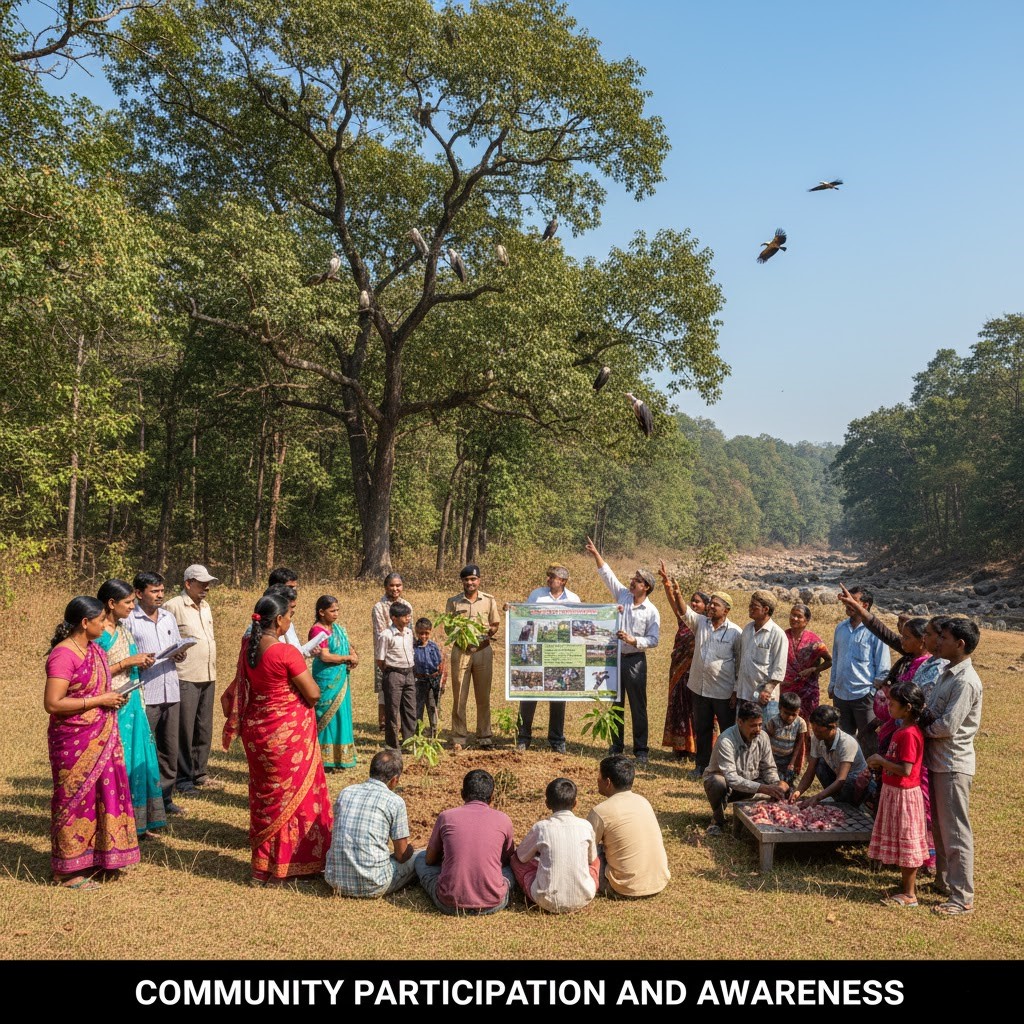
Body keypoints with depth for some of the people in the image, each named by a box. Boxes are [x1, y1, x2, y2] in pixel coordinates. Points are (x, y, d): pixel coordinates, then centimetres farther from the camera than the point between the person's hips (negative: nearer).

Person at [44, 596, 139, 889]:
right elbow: (52, 703, -24)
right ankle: (67, 870, 17)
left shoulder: (95, 650, 8)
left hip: (101, 740, 8)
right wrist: (99, 700, -20)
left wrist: (114, 697, 6)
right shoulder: (63, 655, -18)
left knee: (102, 794, 13)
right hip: (75, 741, -8)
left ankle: (97, 856, 27)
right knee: (75, 799, 3)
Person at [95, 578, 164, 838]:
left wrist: (141, 663, 2)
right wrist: (128, 662, -19)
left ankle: (138, 823, 20)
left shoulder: (123, 631, 12)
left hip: (131, 704, 8)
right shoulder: (97, 633, -14)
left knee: (139, 760, 11)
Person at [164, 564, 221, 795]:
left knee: (204, 729, 14)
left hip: (208, 677, 8)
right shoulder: (173, 606, -10)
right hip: (185, 678, -8)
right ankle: (183, 778, 10)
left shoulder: (205, 606, 15)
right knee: (184, 729, 0)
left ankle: (200, 773, 25)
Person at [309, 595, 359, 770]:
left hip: (340, 681, 8)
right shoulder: (317, 630, -13)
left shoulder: (337, 628, 12)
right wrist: (348, 658, -11)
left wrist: (354, 655, -3)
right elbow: (324, 656, -21)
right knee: (328, 717, -4)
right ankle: (324, 760, 4)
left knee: (341, 716, 11)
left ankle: (337, 757, 20)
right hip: (326, 681, -8)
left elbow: (348, 645, 19)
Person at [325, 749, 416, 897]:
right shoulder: (395, 801, -8)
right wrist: (409, 850, 24)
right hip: (373, 887, -3)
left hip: (336, 882, 3)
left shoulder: (345, 792, 7)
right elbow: (402, 855, -1)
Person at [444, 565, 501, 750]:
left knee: (483, 697, 6)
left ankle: (484, 737, 14)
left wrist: (489, 632, -12)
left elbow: (495, 624, 9)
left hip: (483, 650, 1)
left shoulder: (489, 600, 6)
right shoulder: (453, 602, 5)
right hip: (460, 651, -1)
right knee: (459, 697, 1)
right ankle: (458, 738, 8)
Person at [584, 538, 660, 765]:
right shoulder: (623, 596, 3)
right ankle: (616, 745, 22)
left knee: (638, 707, 2)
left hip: (635, 661, -4)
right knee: (615, 704, 11)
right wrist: (596, 554, -2)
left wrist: (633, 640, -23)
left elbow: (653, 640, -10)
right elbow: (607, 575, 4)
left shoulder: (651, 612, -8)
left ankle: (641, 749, 10)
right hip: (615, 657, 4)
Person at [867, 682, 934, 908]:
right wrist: (880, 761, 5)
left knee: (906, 841, 2)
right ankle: (906, 885, 31)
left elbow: (906, 770, -27)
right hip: (893, 792, 10)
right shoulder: (902, 730, 8)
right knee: (901, 842, 18)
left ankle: (910, 894, 13)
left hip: (904, 794, -10)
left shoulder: (909, 734, -24)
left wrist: (881, 760, -18)